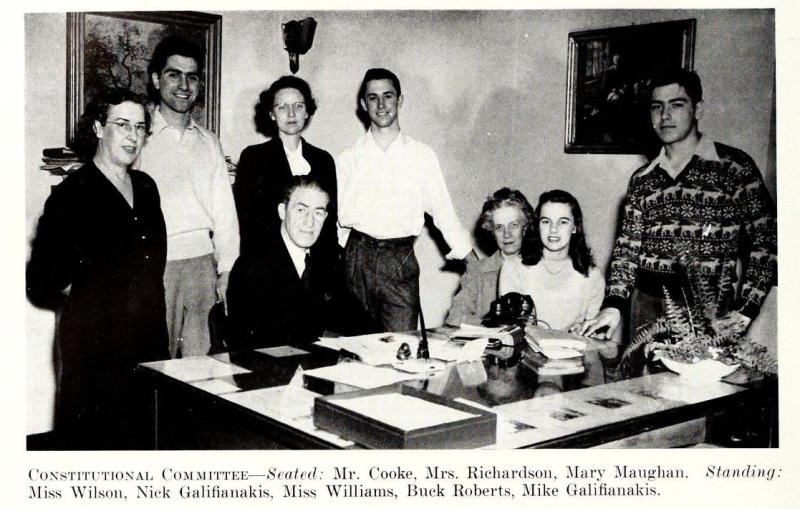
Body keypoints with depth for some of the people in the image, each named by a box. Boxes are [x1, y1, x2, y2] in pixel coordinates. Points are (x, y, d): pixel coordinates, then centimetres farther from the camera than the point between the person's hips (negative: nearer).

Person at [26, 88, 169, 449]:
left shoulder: (145, 187, 12)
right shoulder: (73, 192, -7)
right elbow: (42, 279, -6)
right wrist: (93, 294, 0)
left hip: (147, 334, 6)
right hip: (95, 335, -5)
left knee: (143, 430, 7)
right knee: (94, 435, 0)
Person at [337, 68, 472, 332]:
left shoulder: (422, 156, 7)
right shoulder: (348, 159, 7)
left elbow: (441, 209, 6)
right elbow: (334, 214, 9)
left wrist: (467, 251, -1)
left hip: (401, 260, -1)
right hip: (358, 258, 1)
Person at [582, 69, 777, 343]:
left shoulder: (734, 167, -3)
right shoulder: (642, 179, 9)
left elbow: (765, 240, -3)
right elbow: (627, 248, 7)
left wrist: (745, 309, -10)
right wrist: (613, 306, -6)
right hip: (646, 306, 4)